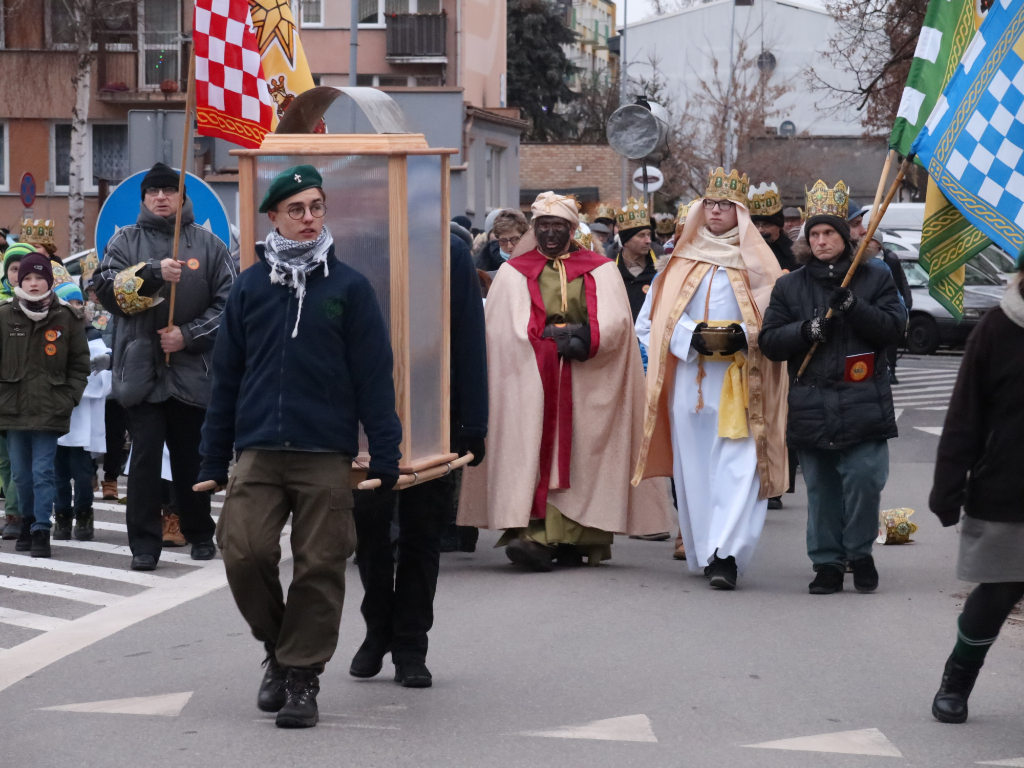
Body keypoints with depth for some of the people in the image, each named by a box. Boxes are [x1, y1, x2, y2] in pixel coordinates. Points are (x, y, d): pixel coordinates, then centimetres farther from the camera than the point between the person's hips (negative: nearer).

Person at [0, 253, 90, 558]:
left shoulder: (66, 318, -2)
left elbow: (80, 364, 4)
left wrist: (68, 399, -3)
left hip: (50, 410, -2)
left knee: (42, 472, -7)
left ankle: (41, 531, -5)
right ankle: (29, 521, 28)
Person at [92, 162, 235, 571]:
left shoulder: (208, 244, 5)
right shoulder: (126, 241, 6)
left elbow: (227, 302, 1)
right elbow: (106, 286, -9)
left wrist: (188, 335, -11)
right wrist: (153, 273, -22)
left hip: (192, 368, 1)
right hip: (142, 366, -1)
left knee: (192, 456, 11)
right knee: (145, 456, -4)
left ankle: (200, 534, 27)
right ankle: (144, 544, 0)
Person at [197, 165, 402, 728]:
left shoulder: (348, 287, 3)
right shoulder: (250, 286, 9)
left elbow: (374, 377, 2)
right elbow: (226, 376, 12)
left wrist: (385, 455, -3)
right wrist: (214, 459, 10)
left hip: (327, 455, -1)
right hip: (258, 453, 2)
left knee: (319, 567, -1)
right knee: (243, 554, -9)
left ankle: (302, 676, 10)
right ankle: (279, 647, 15)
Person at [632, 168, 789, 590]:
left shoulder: (756, 261, 8)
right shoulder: (682, 260, 14)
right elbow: (655, 315, 6)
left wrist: (745, 335, -16)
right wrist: (691, 335, -11)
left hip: (741, 380, -3)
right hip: (689, 377, 3)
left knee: (737, 464, -13)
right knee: (694, 464, 4)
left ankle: (726, 554, -20)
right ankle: (702, 552, 14)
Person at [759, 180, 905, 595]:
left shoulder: (876, 277, 7)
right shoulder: (789, 286, 11)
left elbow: (894, 326, -3)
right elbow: (769, 341, 6)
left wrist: (854, 307, -16)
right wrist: (807, 330, -12)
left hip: (863, 403, -2)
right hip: (811, 407, 2)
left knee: (864, 480, -9)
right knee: (821, 489, 5)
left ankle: (860, 553, 9)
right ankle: (827, 562, 14)